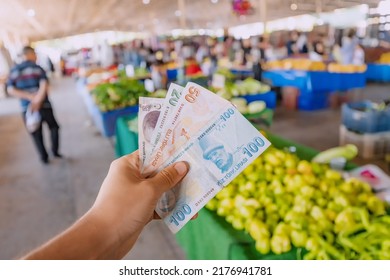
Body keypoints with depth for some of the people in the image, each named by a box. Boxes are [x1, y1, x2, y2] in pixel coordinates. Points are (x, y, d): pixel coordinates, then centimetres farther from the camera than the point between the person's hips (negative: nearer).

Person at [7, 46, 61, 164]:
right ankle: (55, 150, 17)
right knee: (53, 127, 21)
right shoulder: (38, 68, -3)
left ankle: (44, 157, 21)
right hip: (43, 105, -3)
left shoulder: (14, 70, 6)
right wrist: (37, 101, -21)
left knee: (37, 134, 15)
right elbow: (44, 86, -20)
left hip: (27, 108, 3)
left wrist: (30, 97, -11)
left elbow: (10, 90, -5)